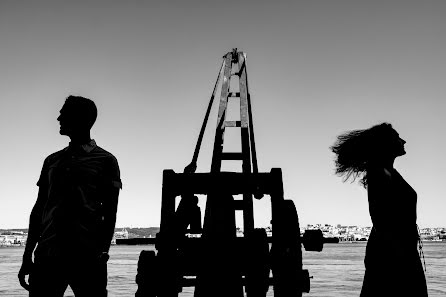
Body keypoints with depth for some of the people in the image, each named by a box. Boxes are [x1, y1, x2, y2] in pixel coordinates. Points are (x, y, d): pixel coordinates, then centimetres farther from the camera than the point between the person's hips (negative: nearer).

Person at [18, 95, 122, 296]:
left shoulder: (105, 161, 4)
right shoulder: (52, 161, 17)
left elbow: (109, 213, 0)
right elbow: (39, 209, 17)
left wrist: (103, 252, -11)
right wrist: (27, 256, 12)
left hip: (88, 257, -4)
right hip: (47, 255, 4)